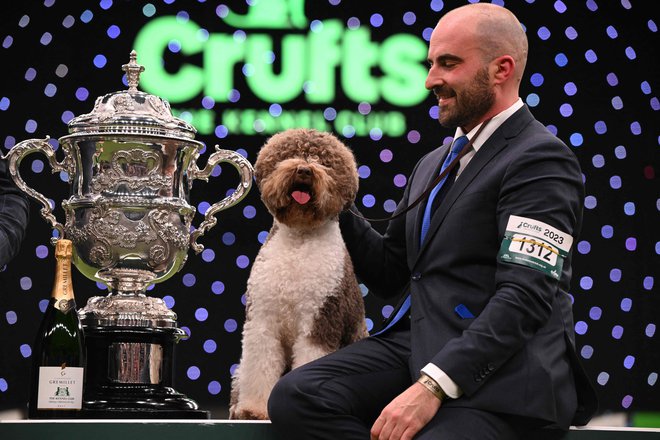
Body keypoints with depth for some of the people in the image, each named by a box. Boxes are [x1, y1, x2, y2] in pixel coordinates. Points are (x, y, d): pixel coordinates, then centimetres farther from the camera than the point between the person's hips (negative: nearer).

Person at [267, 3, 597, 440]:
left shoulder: (540, 159, -7)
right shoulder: (434, 163, 21)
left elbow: (524, 297, -18)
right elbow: (389, 275, 26)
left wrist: (432, 387, -26)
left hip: (500, 375, -8)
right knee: (296, 397, -18)